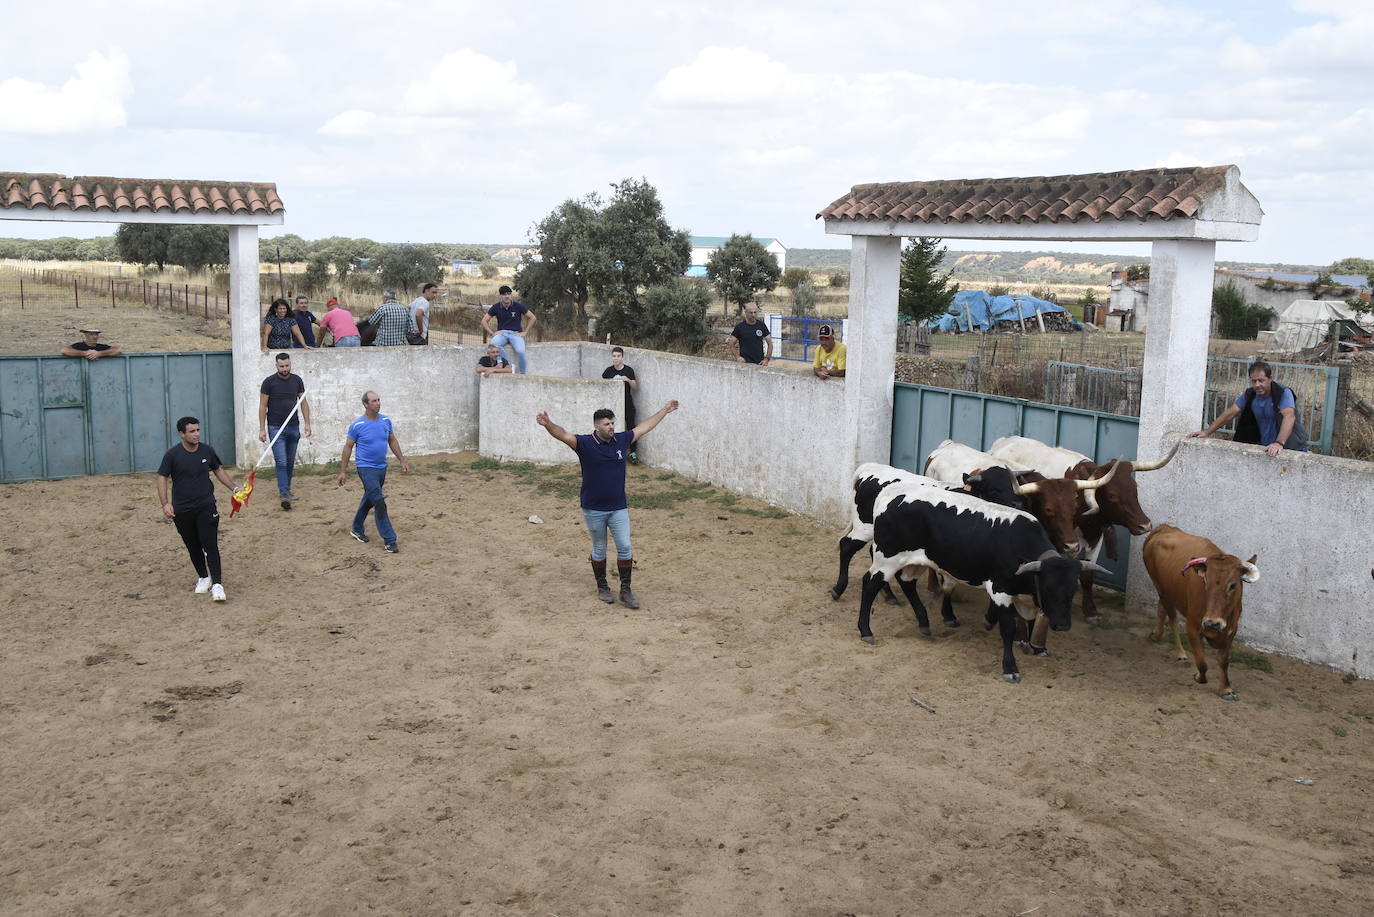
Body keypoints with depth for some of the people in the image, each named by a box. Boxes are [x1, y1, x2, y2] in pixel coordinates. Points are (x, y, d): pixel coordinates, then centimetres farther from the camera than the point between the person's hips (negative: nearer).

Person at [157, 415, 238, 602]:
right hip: (182, 510, 0)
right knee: (193, 547, 11)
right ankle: (203, 578, 30)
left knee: (210, 546, -8)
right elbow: (162, 478, -4)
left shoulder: (206, 451, 0)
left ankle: (217, 584, -9)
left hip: (206, 507, 0)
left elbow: (219, 470, 16)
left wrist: (234, 488, 8)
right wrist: (165, 503, -14)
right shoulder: (173, 454, -8)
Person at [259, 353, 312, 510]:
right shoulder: (269, 382, -6)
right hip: (276, 428, -4)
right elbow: (262, 406, -3)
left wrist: (307, 423, 2)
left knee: (290, 462, 10)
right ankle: (284, 494, -13)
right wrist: (262, 429, -7)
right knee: (281, 462, -10)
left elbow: (303, 402, 10)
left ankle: (285, 489, 24)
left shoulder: (297, 380, 5)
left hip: (293, 427, 4)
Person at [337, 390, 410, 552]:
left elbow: (393, 441, 13)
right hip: (366, 468, -6)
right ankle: (389, 540, -9)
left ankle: (356, 529, 38)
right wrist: (343, 471, -4)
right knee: (380, 504, -11)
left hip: (382, 467, 6)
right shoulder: (357, 425, -12)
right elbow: (348, 447, -4)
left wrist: (403, 461, 9)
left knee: (368, 500, 19)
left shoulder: (386, 421, 1)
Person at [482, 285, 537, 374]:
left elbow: (533, 318, 5)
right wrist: (492, 333, -3)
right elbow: (484, 321, 9)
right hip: (501, 333, 1)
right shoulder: (496, 307, 5)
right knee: (494, 344, -36)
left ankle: (522, 373, -10)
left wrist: (525, 332, -1)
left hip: (515, 333, -1)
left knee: (520, 351, -32)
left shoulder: (518, 306, 1)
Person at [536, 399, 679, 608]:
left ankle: (625, 591, 8)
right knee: (599, 550, 12)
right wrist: (548, 424, -48)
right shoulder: (585, 443, -11)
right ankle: (602, 587, 28)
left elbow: (644, 427, 15)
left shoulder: (622, 440, 1)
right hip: (594, 510, -3)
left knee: (625, 547, -1)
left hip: (619, 507, 3)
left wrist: (664, 411, 23)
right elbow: (563, 435, -27)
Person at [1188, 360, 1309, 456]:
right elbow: (1230, 413, 7)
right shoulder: (1249, 394, 2)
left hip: (1291, 449, -5)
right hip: (1264, 447, 5)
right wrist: (1207, 432, 0)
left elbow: (1289, 416, -31)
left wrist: (1279, 443, -46)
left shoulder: (1283, 393, -16)